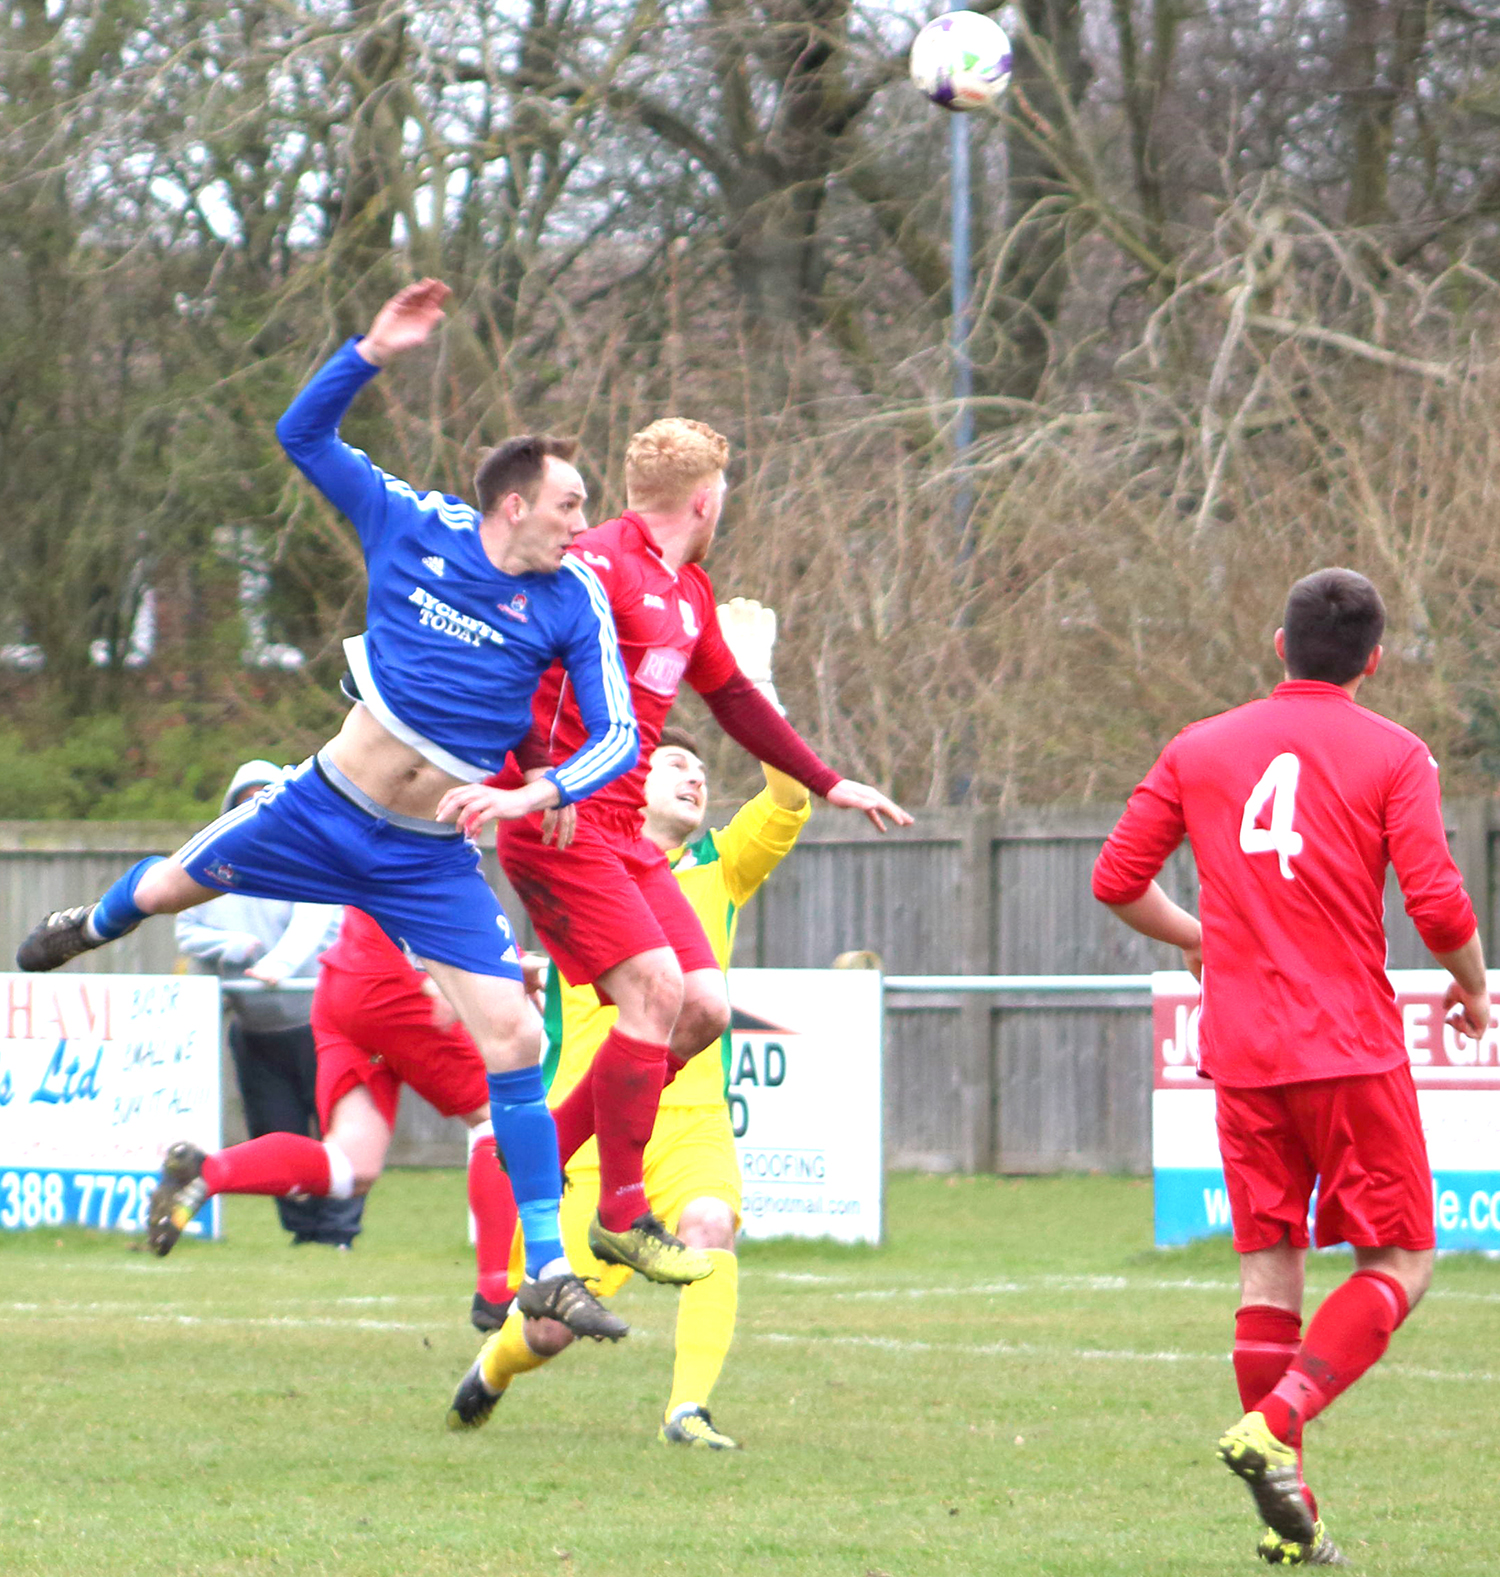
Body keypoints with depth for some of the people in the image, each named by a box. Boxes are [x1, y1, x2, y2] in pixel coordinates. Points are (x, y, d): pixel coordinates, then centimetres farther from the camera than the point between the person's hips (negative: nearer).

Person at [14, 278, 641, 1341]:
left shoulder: (574, 604, -11)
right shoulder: (413, 527, -10)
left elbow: (616, 737, -12)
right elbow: (304, 435, -7)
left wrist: (531, 796, -29)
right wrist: (375, 352, -22)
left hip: (436, 856, -1)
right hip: (330, 805, 1)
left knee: (516, 1040, -12)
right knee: (167, 890, 21)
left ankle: (548, 1270, -3)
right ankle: (94, 927, 62)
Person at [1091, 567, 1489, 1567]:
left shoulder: (1200, 751, 10)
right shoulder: (1393, 756, -2)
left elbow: (1118, 881, 10)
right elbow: (1437, 904, -10)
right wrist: (1474, 989, 10)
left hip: (1242, 1053, 4)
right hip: (1352, 1048, -4)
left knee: (1270, 1261, 9)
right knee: (1399, 1262, 4)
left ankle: (1288, 1507, 4)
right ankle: (1275, 1425, -17)